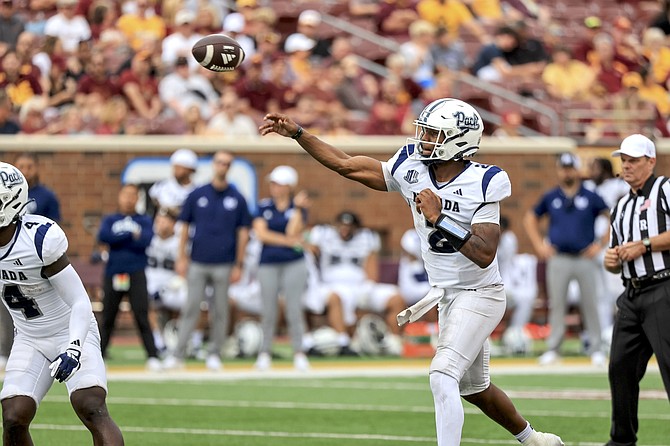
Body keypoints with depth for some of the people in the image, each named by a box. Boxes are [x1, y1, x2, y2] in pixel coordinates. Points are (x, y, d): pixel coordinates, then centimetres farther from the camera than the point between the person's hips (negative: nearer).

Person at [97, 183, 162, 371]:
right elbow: (103, 236, -9)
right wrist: (131, 235, -10)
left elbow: (146, 240, -8)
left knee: (141, 316, -10)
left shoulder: (144, 220, 10)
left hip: (136, 273, -1)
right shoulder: (109, 220, 12)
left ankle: (152, 357, -11)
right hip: (113, 274, 1)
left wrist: (118, 239, -10)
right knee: (107, 317, 5)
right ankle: (98, 356, 15)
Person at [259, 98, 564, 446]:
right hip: (447, 296, 7)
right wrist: (296, 133, -2)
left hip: (479, 295, -7)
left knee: (443, 377, -22)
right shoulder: (411, 170, -4)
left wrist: (440, 219, -32)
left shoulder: (482, 184, -20)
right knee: (473, 388, 19)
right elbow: (346, 165, 1)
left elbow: (485, 255, -27)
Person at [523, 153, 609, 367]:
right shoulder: (550, 197, 8)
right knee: (556, 304, 2)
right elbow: (530, 218, 20)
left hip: (585, 259, -2)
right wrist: (539, 245, 10)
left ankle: (597, 349, 5)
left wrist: (600, 244, -1)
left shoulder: (591, 197, 2)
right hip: (558, 259, 2)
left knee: (590, 305, -1)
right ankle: (553, 348, 7)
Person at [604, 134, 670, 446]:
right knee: (621, 366, 8)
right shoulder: (622, 207, 24)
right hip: (632, 296, 8)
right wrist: (611, 261, 5)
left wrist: (645, 245, -14)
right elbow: (615, 264, 28)